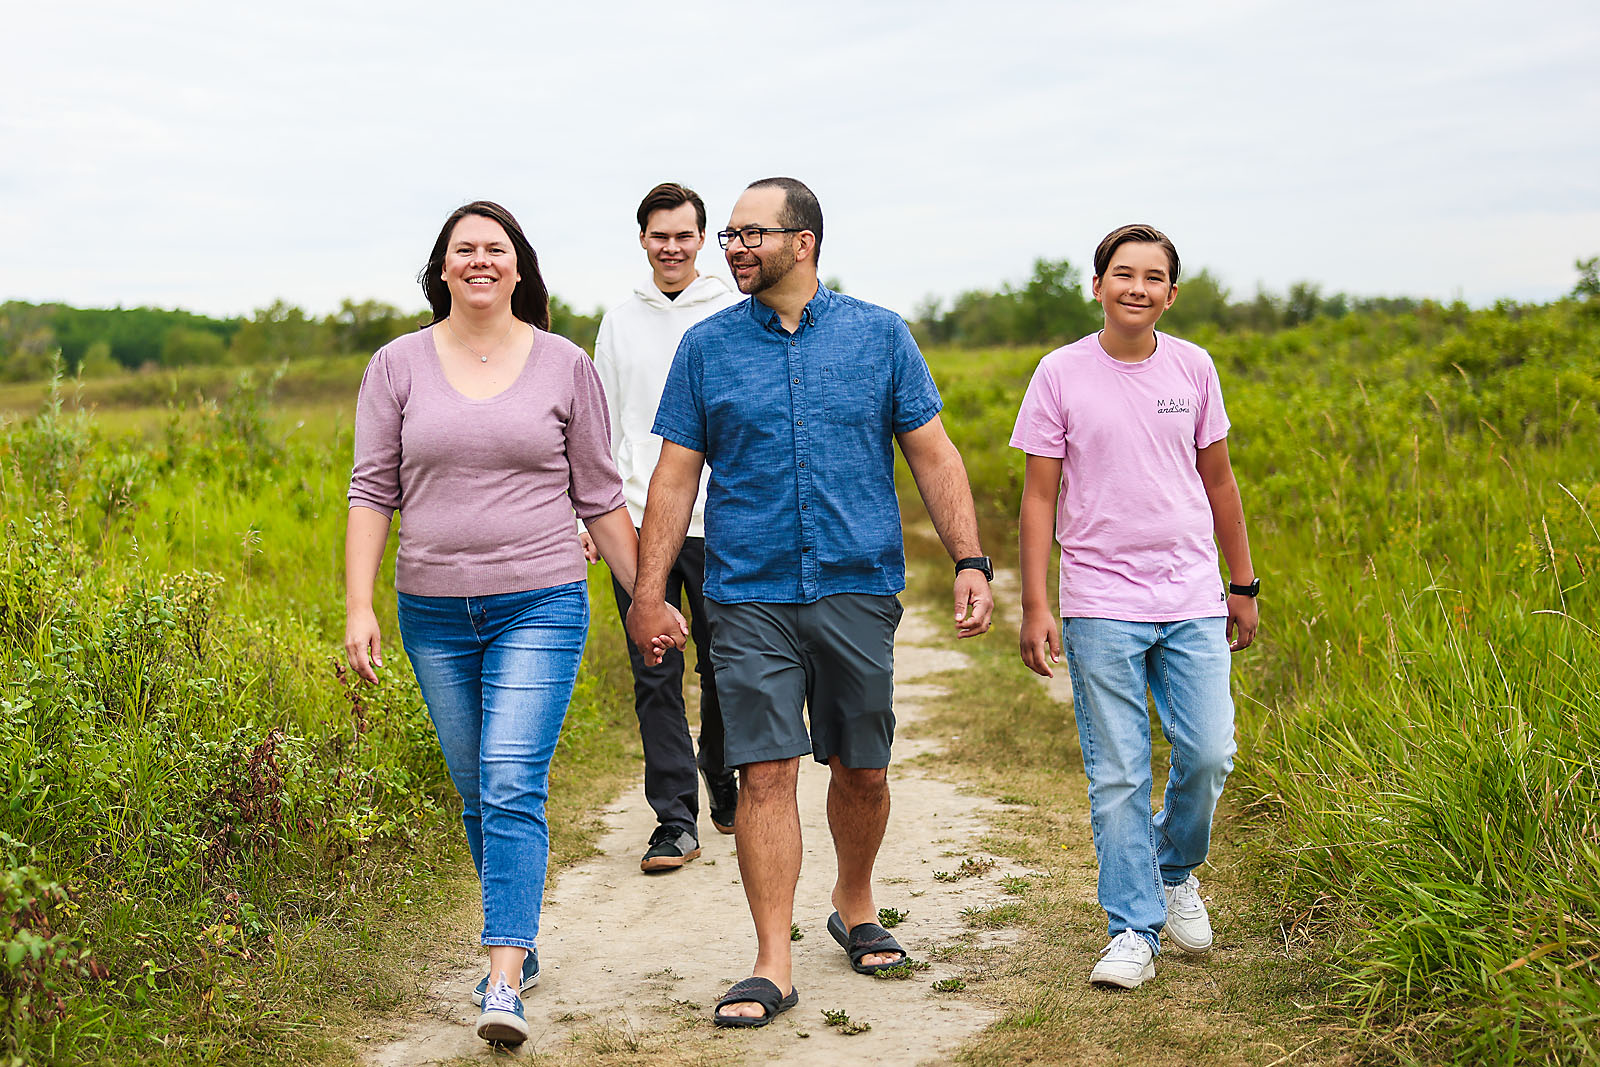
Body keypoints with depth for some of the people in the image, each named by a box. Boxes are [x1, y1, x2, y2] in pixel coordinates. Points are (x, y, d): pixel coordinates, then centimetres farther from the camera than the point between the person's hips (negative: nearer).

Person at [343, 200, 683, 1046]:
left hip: (540, 605, -2)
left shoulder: (564, 366, 2)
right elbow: (372, 491, 3)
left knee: (513, 787, -14)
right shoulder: (398, 365, 4)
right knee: (476, 793, 12)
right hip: (434, 614, 3)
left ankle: (504, 984, -15)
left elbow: (598, 496, 8)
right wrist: (358, 607, -5)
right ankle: (519, 941, 31)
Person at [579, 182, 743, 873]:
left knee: (722, 667, 6)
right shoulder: (620, 324, 12)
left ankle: (725, 782, 31)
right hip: (638, 526, 2)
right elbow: (605, 428, 14)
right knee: (655, 676, -1)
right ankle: (675, 821, 4)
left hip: (718, 524, -2)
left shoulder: (734, 318, 3)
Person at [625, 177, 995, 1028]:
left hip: (857, 589, 1)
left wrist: (970, 561, -3)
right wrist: (648, 590, -1)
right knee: (765, 774, -6)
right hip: (750, 598, 0)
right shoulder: (706, 346, 5)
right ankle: (772, 967, 1)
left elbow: (932, 455, 5)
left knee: (861, 771, 11)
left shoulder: (880, 336, 4)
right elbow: (676, 476, 5)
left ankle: (855, 905, 36)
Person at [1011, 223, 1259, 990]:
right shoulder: (1061, 375, -2)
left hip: (1193, 601, 2)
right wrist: (1033, 606, -6)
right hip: (1100, 605, -2)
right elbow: (1038, 495, -1)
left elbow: (1218, 480, 14)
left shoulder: (1193, 368, 6)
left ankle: (1175, 871, 27)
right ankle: (1133, 931, 10)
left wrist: (1244, 586, 16)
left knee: (1208, 756, -2)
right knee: (1117, 777, -1)